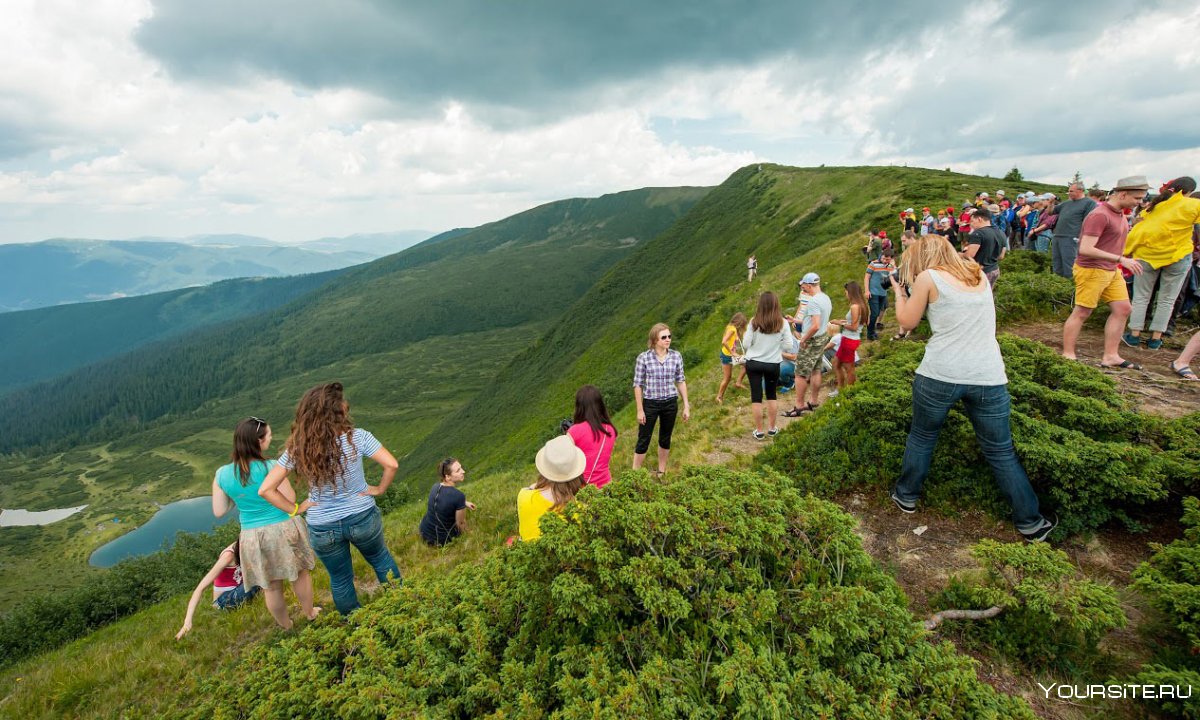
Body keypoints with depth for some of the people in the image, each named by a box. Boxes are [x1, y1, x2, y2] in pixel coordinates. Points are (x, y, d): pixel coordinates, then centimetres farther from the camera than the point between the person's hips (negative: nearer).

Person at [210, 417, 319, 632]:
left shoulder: (222, 474, -7)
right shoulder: (271, 467, -20)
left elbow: (218, 512, 0)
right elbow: (290, 501, -16)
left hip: (253, 537, 3)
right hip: (283, 529, -3)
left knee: (271, 587, 20)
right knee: (300, 573, 22)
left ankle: (285, 625, 40)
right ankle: (309, 613, 39)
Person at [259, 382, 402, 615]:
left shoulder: (297, 449, -13)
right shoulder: (356, 437, -21)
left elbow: (266, 489, -13)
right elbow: (391, 465, -23)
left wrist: (295, 509, -2)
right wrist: (380, 489, -6)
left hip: (322, 528, 2)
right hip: (362, 518, -1)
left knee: (340, 579, 24)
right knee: (381, 560, 27)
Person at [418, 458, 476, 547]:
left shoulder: (435, 486, -7)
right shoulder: (459, 496, -29)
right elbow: (460, 523, -16)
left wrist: (464, 503, 19)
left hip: (424, 533, 5)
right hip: (441, 540, -5)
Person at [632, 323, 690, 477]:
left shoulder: (676, 356, -3)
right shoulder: (644, 358, -12)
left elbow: (681, 381, 6)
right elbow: (638, 384, -6)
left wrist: (686, 406, 4)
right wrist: (640, 410, -6)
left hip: (670, 403, 3)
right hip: (650, 403, -3)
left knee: (665, 439, 16)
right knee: (643, 441, 4)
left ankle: (661, 472, 33)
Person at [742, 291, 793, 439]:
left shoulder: (754, 322, -12)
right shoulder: (782, 323, -9)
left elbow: (746, 344, -8)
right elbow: (788, 346, -6)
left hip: (753, 363, -1)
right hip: (773, 364, 1)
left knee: (756, 397, 7)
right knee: (771, 396, 19)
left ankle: (759, 431, 15)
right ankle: (772, 429, 28)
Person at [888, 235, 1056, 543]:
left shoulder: (928, 278, -1)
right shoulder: (977, 273, 15)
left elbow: (907, 322, 7)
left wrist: (899, 292, 22)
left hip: (939, 375, -4)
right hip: (988, 376, 4)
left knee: (922, 436, 17)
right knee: (1001, 451, 14)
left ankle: (906, 496, 30)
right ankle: (1030, 522, 22)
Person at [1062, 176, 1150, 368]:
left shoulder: (1120, 213, 12)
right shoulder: (1100, 215, -19)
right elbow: (1085, 250, -26)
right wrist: (1121, 259, -25)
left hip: (1112, 270, 10)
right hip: (1092, 270, -10)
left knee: (1122, 309, 8)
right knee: (1081, 313, -4)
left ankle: (1110, 356, 13)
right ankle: (1067, 355, 4)